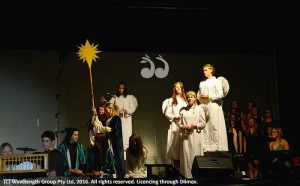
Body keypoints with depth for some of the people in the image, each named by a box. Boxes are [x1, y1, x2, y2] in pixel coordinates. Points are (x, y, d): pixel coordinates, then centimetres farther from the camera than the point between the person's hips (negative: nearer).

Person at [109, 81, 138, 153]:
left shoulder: (129, 97, 9)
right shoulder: (115, 97, 13)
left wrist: (126, 111, -15)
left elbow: (132, 109, 4)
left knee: (126, 136, -8)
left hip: (126, 119, -1)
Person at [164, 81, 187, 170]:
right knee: (175, 144, -6)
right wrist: (174, 117, -14)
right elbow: (167, 113, 1)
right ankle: (176, 166, 0)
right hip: (175, 125, -3)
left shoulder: (185, 100, 18)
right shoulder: (171, 100, 5)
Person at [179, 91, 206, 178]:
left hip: (196, 136, -2)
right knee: (186, 155, -2)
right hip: (186, 136, 2)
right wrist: (183, 127, -7)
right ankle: (187, 176, 2)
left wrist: (193, 126, -10)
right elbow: (180, 124, 13)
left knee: (195, 155, -5)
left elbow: (203, 124, 1)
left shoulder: (199, 109, 5)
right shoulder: (183, 110, 12)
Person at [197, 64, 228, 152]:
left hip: (213, 106, -5)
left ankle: (215, 146, -5)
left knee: (214, 126, -8)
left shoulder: (216, 81, 1)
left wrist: (208, 96, -11)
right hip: (203, 106, 5)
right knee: (205, 126, 1)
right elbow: (198, 94, 24)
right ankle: (206, 146, 5)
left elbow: (220, 95, -6)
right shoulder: (202, 83, 18)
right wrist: (200, 97, 2)